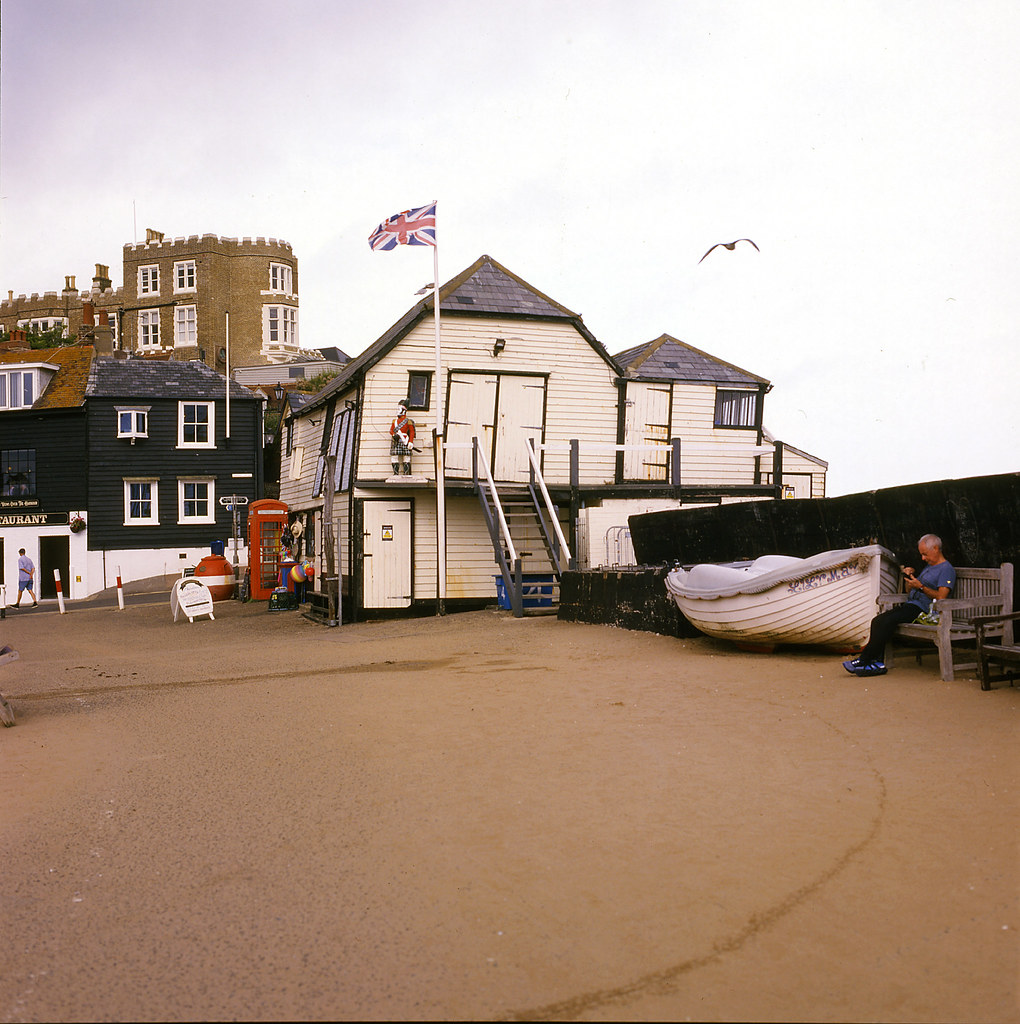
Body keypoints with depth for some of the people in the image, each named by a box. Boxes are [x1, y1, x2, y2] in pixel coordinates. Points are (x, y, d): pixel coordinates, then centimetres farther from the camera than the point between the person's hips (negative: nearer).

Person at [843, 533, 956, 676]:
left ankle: (863, 660, -24)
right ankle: (877, 663, -20)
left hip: (922, 610, -9)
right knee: (878, 621, -14)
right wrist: (908, 578, 13)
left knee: (888, 620, -28)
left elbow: (941, 597, -15)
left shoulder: (947, 569, -1)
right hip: (909, 605, 9)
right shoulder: (928, 566, 28)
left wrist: (921, 587, -21)